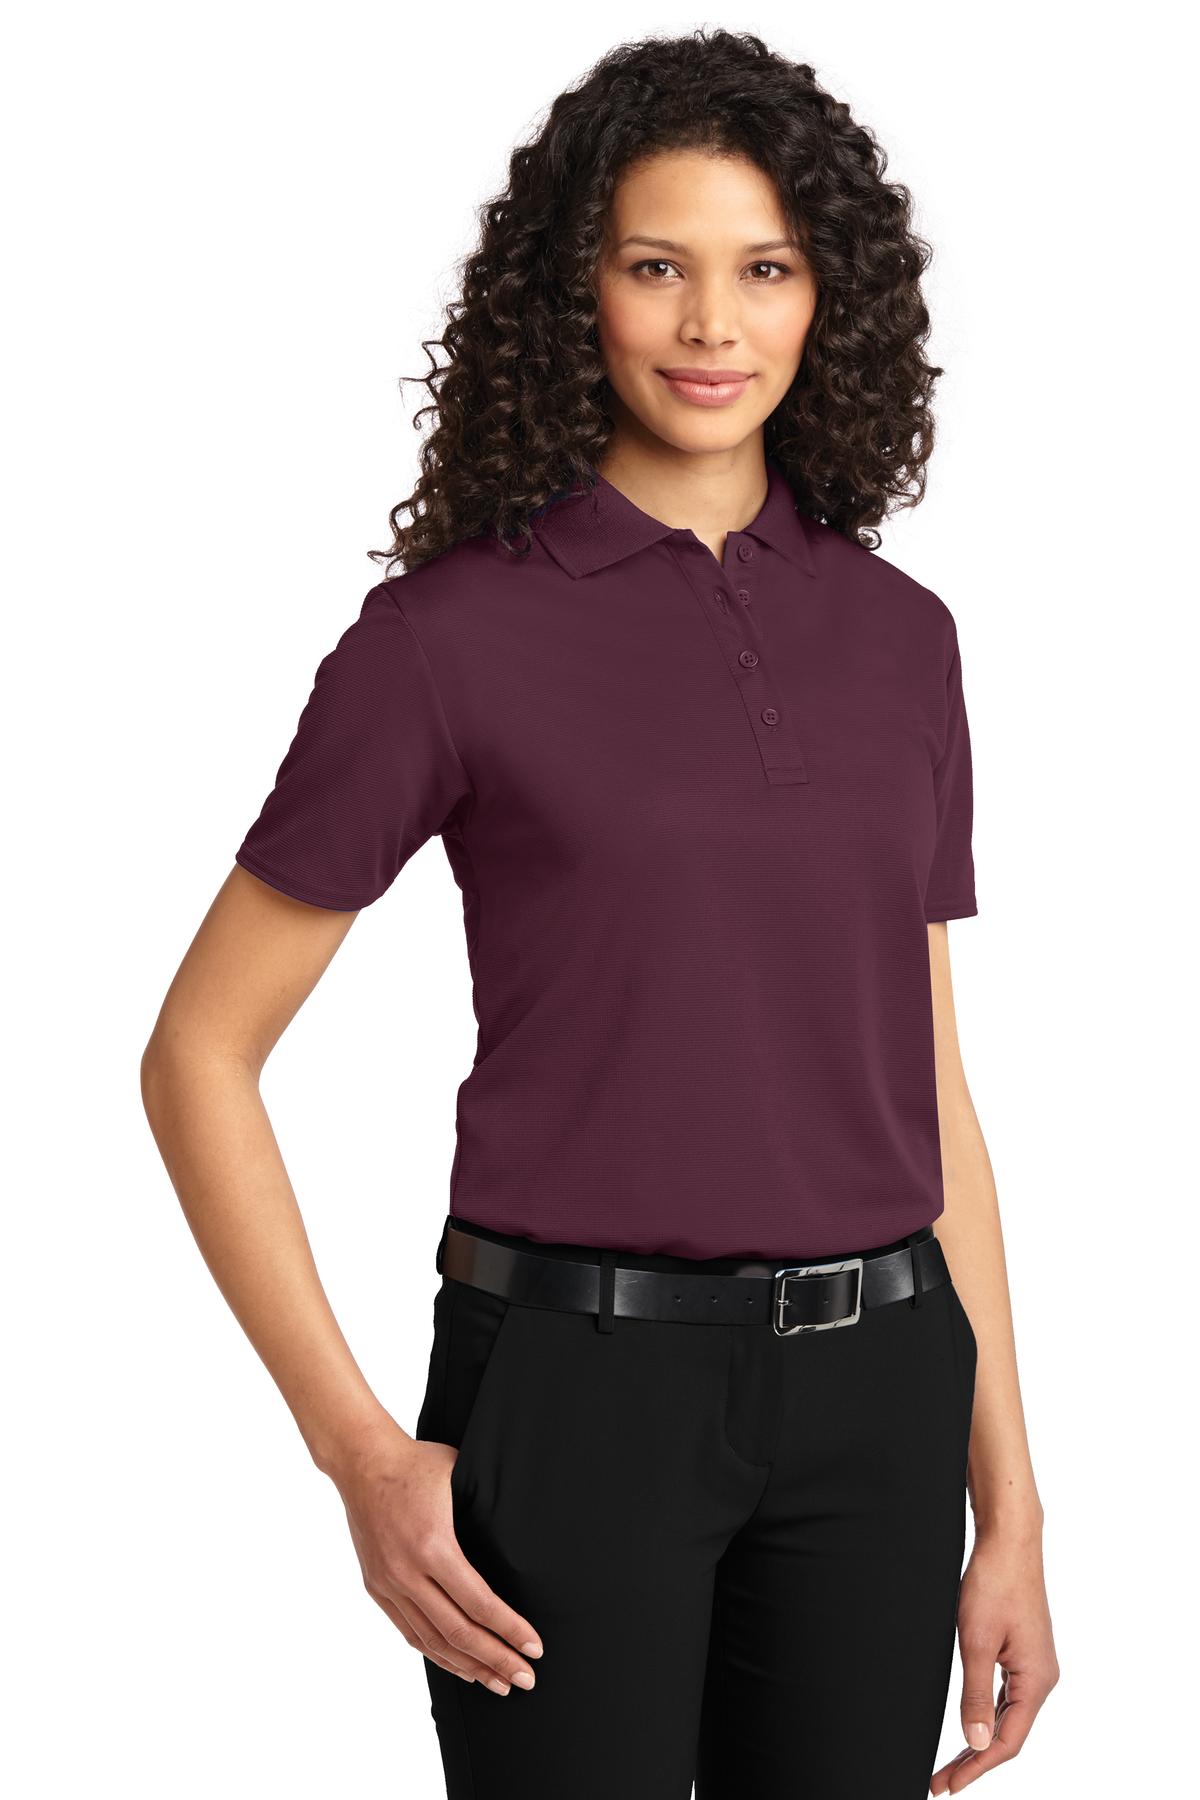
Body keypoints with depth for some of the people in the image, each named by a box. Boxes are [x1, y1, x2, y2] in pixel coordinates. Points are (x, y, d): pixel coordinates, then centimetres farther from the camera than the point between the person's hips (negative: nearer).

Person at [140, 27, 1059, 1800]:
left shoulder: (898, 635, 7)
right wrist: (359, 1450, -10)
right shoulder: (454, 633, -6)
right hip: (578, 1386, -4)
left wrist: (1008, 1500, 9)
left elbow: (929, 1090, 11)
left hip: (866, 1395, 5)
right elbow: (199, 1056, -4)